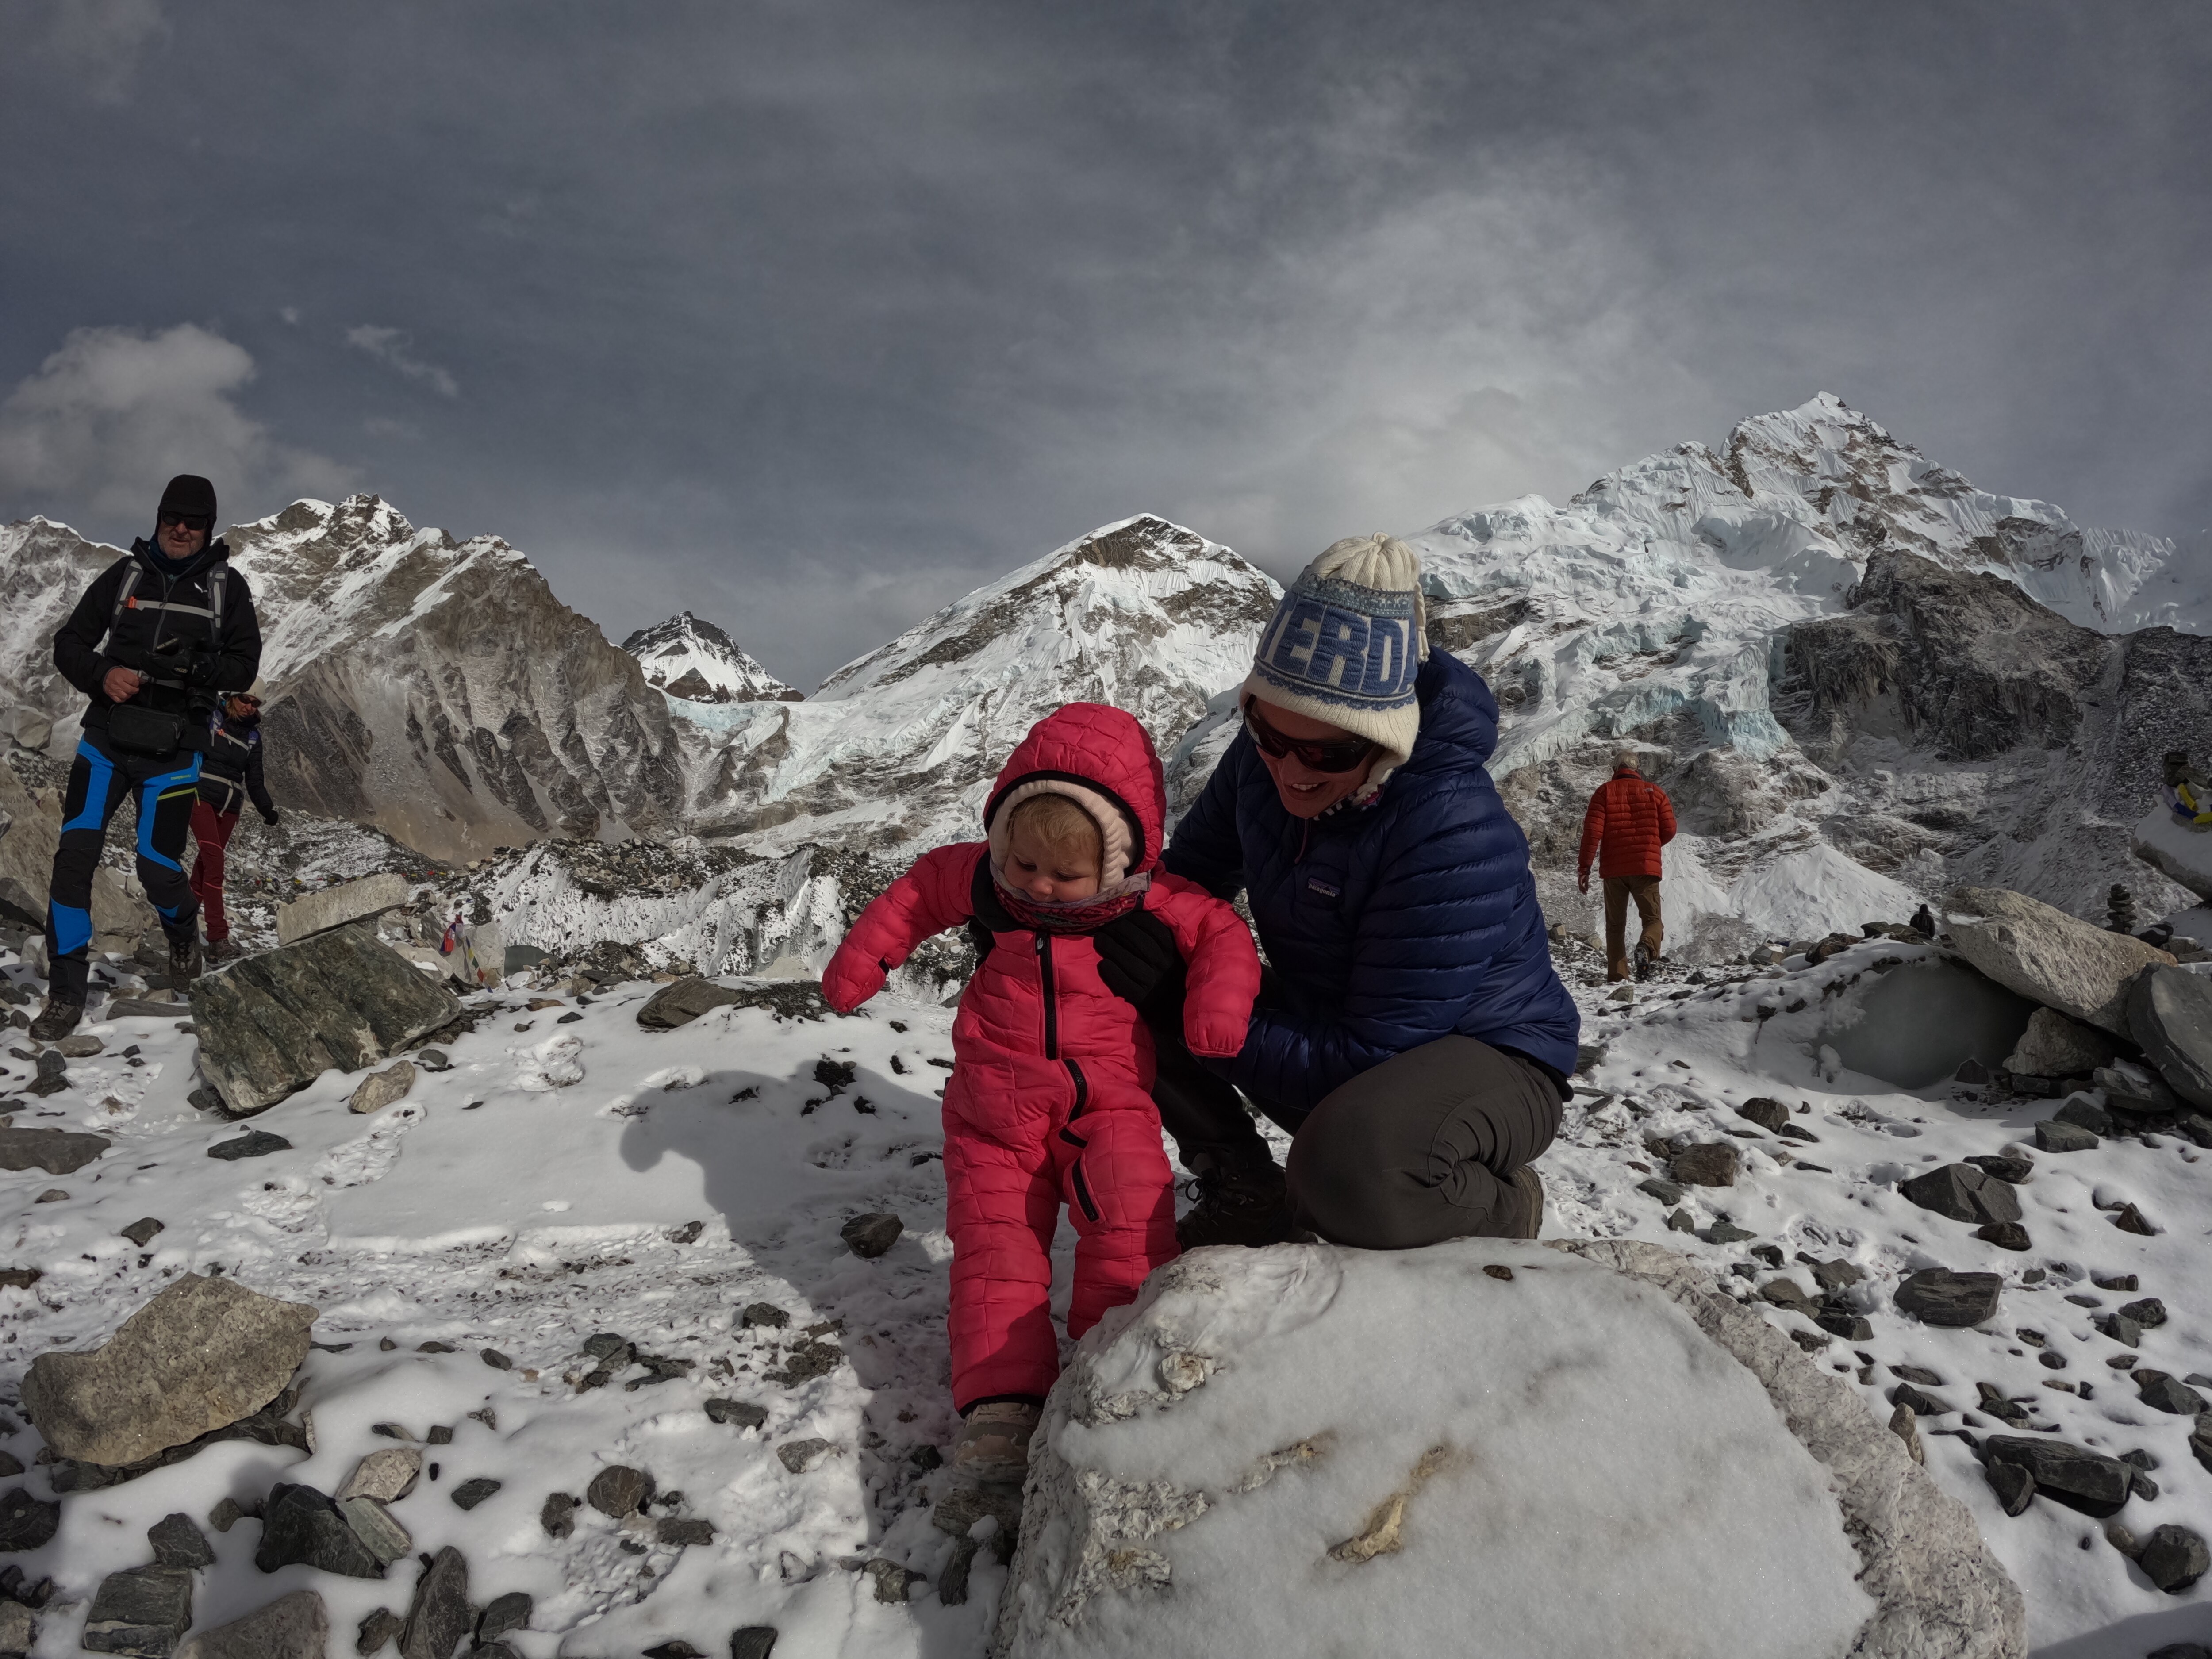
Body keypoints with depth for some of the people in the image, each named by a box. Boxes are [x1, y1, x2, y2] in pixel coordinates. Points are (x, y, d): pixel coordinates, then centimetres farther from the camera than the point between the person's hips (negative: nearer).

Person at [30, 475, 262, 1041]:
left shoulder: (226, 586, 4)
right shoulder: (126, 573, 6)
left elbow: (245, 666, 1)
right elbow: (69, 643, 7)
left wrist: (197, 666, -19)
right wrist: (102, 674, -13)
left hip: (173, 750, -1)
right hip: (106, 738, 1)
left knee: (158, 867, -1)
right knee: (75, 852, -10)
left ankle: (183, 932, 35)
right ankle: (66, 991, -1)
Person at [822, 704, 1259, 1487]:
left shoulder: (1154, 906, -10)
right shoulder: (981, 878, -3)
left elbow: (1222, 931, 1)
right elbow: (920, 888, 15)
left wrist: (1220, 1003, -16)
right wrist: (862, 955, 16)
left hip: (1105, 1099, -2)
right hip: (997, 1108, 3)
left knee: (1132, 1211, -24)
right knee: (994, 1238, -5)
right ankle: (1001, 1397, 0)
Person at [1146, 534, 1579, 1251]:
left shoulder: (1454, 836, -33)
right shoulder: (1263, 757, -11)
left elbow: (1368, 1063, -30)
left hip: (1487, 1057, -6)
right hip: (1328, 1025, 7)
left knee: (1352, 1170, -40)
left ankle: (1503, 1209, -5)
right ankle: (1247, 1197, 6)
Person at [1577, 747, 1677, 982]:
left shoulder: (1604, 792, 4)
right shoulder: (1655, 792, 6)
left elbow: (1592, 830, -5)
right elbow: (1669, 830, 7)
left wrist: (1584, 867, -4)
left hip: (1613, 869, 1)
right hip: (1647, 868, -1)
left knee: (1615, 925, 11)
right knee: (1652, 919, 7)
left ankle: (1617, 975, 1)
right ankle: (1647, 948, -25)